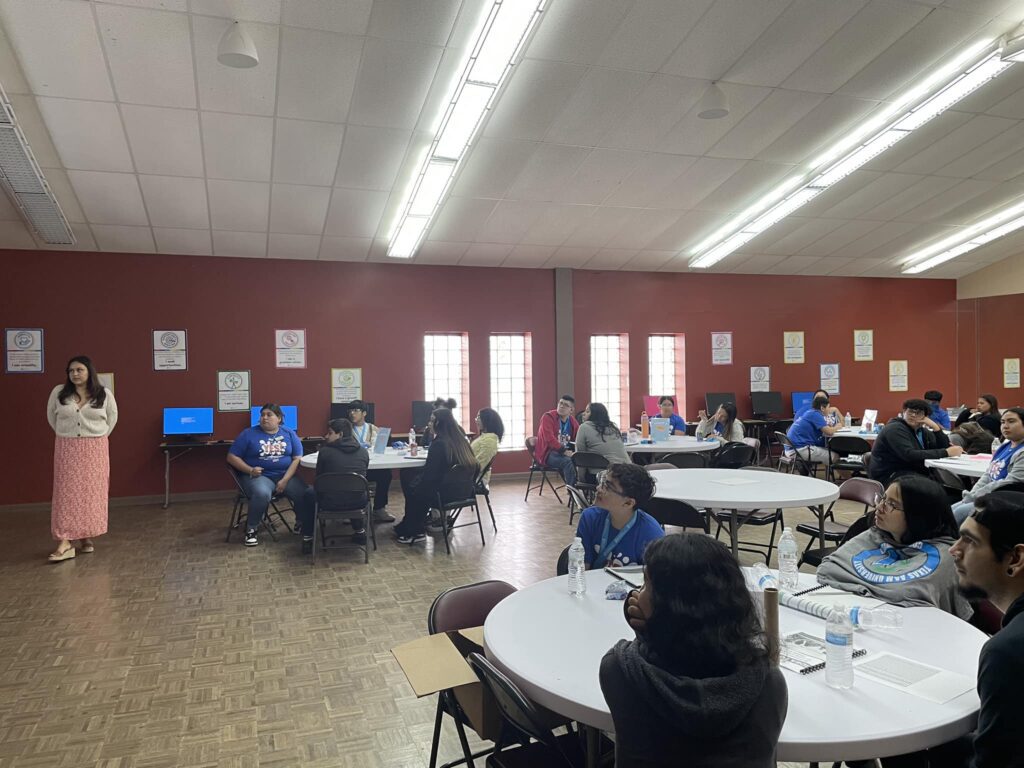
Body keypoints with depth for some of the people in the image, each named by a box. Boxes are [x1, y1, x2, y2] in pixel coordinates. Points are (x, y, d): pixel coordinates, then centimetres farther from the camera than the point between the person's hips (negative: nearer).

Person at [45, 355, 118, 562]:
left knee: (92, 492, 3)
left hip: (95, 449, 0)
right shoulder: (58, 392, 1)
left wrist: (98, 436, 6)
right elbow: (51, 417, 15)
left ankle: (86, 536, 15)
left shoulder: (104, 394, -1)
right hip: (66, 449, 0)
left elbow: (112, 418, 11)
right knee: (66, 493, -4)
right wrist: (66, 435, 11)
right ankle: (65, 541, -6)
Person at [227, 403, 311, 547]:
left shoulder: (289, 434, 8)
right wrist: (250, 470, -14)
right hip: (259, 476, -2)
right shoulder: (248, 434, 4)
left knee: (305, 492, -25)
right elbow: (232, 457, 3)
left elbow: (297, 458, 1)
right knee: (262, 493, -36)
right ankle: (251, 529, -12)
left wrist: (285, 480, -13)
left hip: (286, 476, 2)